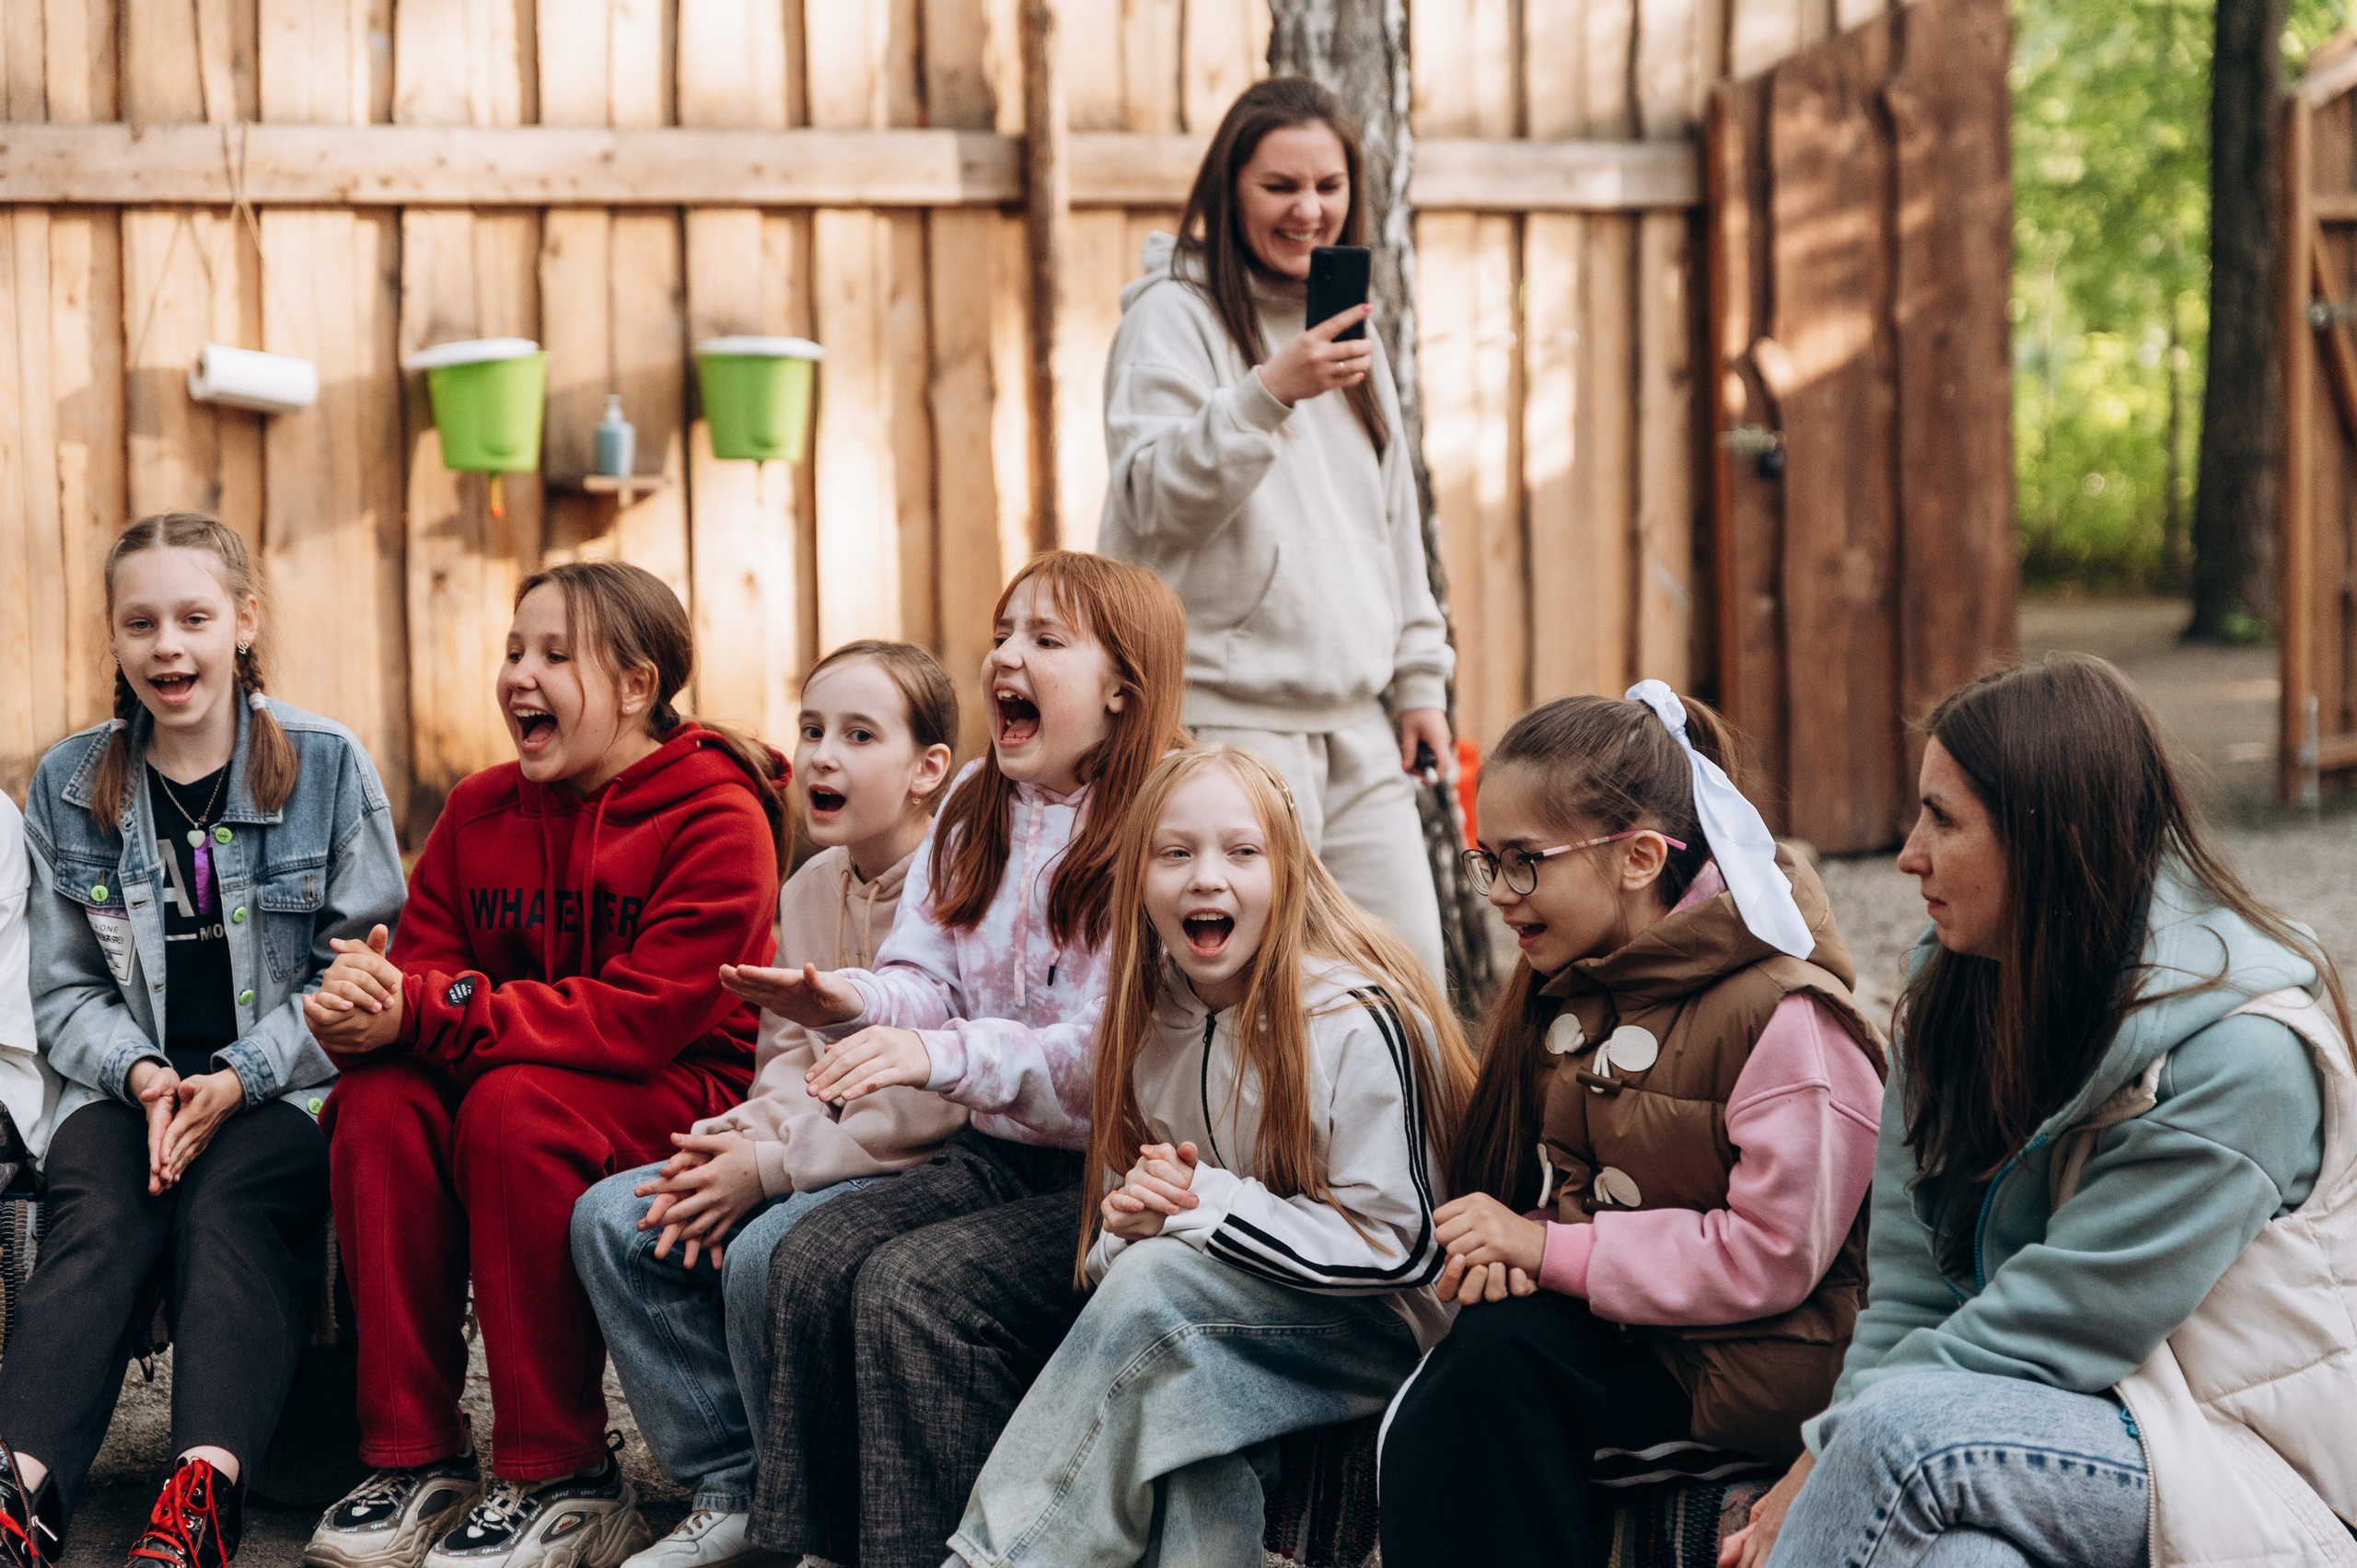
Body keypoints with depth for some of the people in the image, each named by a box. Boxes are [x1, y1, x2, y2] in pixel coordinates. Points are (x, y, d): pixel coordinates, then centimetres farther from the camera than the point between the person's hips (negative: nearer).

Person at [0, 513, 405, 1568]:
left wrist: (239, 1078, -12)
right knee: (100, 1219, -30)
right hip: (126, 1084, 2)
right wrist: (141, 1072, -10)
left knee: (228, 1211, -33)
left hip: (289, 1087, -2)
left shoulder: (326, 766, 3)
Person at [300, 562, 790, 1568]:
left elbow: (640, 1018, -23)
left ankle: (564, 1483, -24)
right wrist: (367, 1001, -25)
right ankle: (414, 1462, -18)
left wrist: (428, 1012, -29)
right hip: (537, 1074, 6)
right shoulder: (481, 809, 7)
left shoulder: (719, 818, -14)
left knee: (514, 1103, -34)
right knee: (379, 1097, -24)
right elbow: (423, 967, 2)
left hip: (688, 1100, -6)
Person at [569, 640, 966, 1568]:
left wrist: (776, 1166, -20)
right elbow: (791, 1055, 16)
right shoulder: (810, 888, 12)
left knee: (765, 1253, -32)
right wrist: (745, 1134, -8)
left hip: (932, 1171, -9)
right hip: (824, 1150, 9)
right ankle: (731, 1493, 1)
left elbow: (946, 1098, -22)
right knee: (610, 1219, -4)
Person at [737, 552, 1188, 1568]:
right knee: (812, 1261, -14)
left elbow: (1111, 1048, -22)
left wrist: (942, 1056, -34)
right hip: (996, 1155, 7)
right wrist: (856, 1003, -15)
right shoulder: (974, 809, 13)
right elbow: (927, 981, 10)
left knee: (912, 1287, -25)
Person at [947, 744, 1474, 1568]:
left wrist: (1207, 1203, -21)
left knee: (1159, 1286, -28)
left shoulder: (1360, 1023, -17)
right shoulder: (1150, 1020, 4)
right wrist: (1128, 1222, -13)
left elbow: (1396, 1245, -19)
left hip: (1380, 1330, -6)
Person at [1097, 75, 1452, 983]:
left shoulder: (1345, 327, 19)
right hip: (1228, 718, -7)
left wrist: (1418, 674, 19)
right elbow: (1155, 495, -15)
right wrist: (1270, 392, -26)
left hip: (1355, 721, 7)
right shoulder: (1174, 316, -4)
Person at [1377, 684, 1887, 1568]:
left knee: (1497, 1360, -29)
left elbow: (1775, 1254, -19)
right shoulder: (1562, 983, 10)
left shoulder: (1783, 1016, -15)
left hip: (1744, 1363, -6)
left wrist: (1552, 1249, -18)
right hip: (1602, 1321, 6)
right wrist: (1501, 1247, -7)